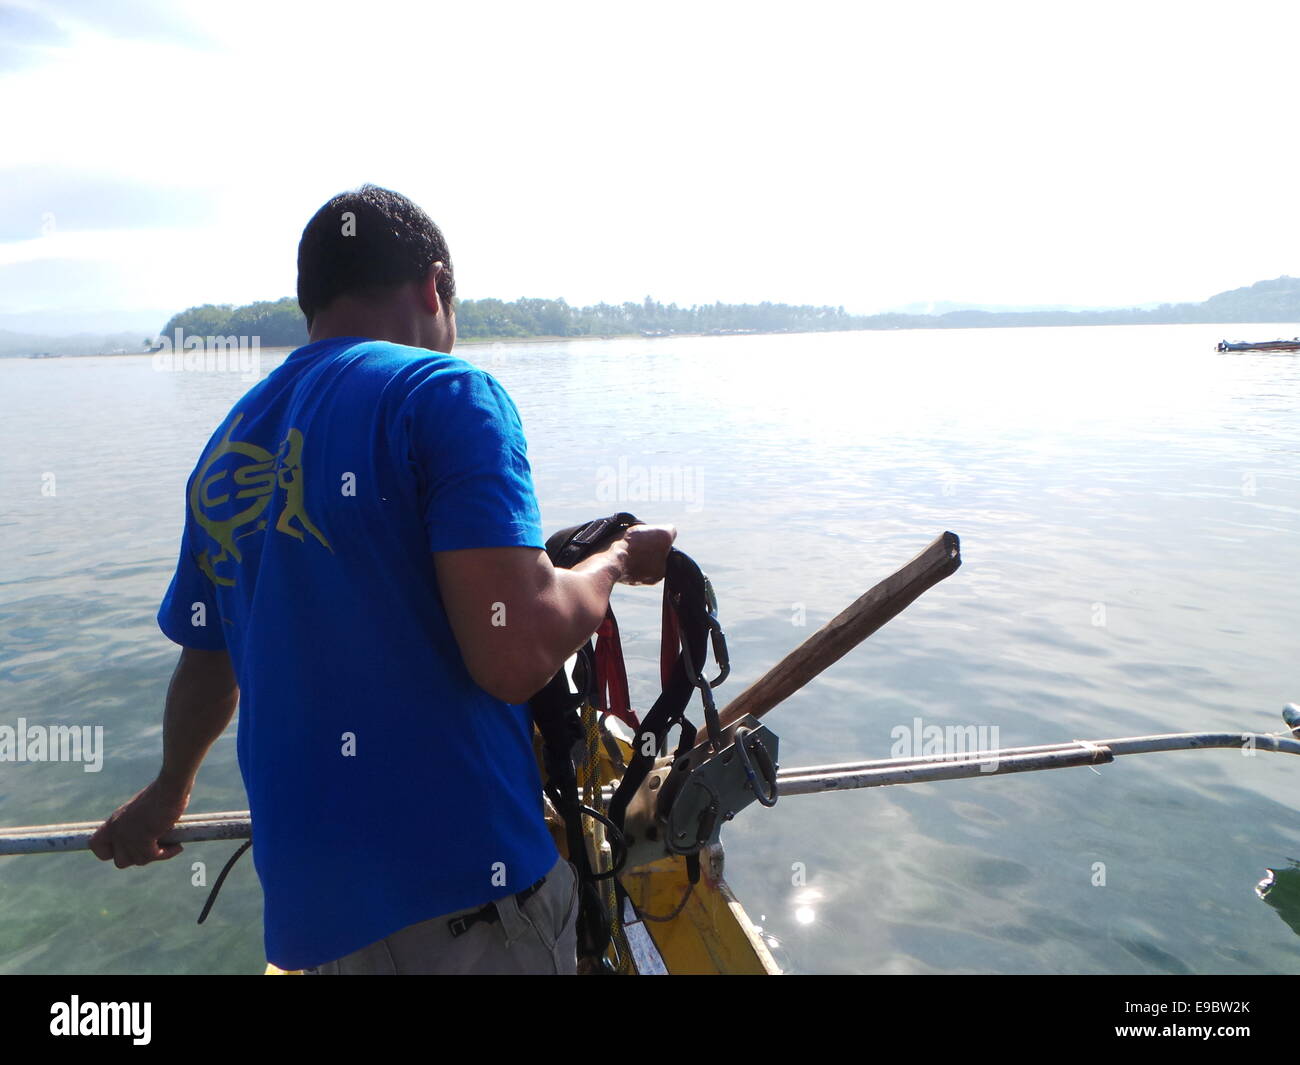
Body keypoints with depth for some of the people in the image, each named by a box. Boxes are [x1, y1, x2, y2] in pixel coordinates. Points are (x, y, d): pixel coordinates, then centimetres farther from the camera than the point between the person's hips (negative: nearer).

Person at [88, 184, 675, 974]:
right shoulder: (445, 392, -13)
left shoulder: (226, 446, 9)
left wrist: (168, 792, 37)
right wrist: (616, 561, -4)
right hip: (461, 896, -7)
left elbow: (207, 665, 19)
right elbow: (519, 656, -24)